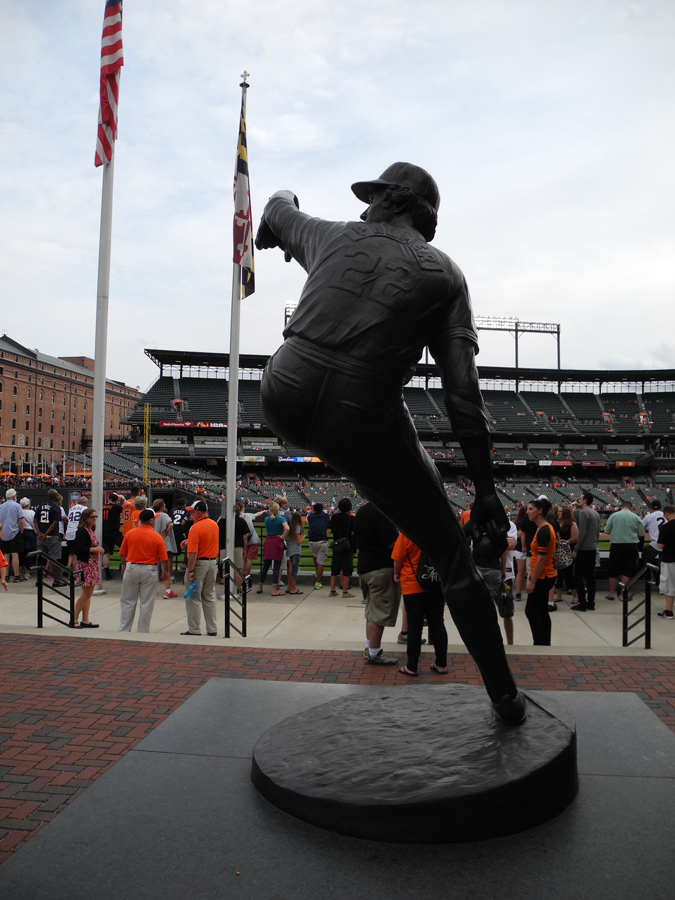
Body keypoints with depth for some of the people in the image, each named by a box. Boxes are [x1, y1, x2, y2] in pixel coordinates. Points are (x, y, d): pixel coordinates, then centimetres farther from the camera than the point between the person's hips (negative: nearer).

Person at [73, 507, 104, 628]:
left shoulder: (91, 530, 14)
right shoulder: (82, 531, -13)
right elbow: (79, 549, -22)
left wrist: (98, 550, 4)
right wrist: (95, 549, -17)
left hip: (92, 565, 9)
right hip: (85, 564, -9)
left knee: (88, 593, 10)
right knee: (86, 593, -7)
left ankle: (85, 621, 15)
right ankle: (74, 620, 2)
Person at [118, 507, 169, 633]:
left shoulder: (129, 533, -2)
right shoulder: (157, 537, -8)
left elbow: (122, 555, 4)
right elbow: (164, 559, -7)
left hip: (131, 568, 2)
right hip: (148, 570, -2)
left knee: (127, 602, 13)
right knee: (146, 604, 7)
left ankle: (123, 630, 17)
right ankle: (143, 632, 12)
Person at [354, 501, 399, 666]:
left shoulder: (361, 511, 9)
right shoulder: (381, 512, -20)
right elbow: (393, 543, -22)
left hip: (363, 567, 9)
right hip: (382, 568, -9)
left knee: (371, 610, 19)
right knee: (380, 613, 0)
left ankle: (369, 647, 27)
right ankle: (374, 653, 8)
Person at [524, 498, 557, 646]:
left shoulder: (543, 531, -19)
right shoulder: (545, 528, 11)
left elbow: (541, 559, -22)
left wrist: (532, 581, -19)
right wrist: (532, 578, 20)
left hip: (542, 578, -10)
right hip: (545, 576, 10)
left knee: (531, 611, -3)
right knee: (542, 612, 13)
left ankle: (539, 644, 1)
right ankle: (545, 644, 18)